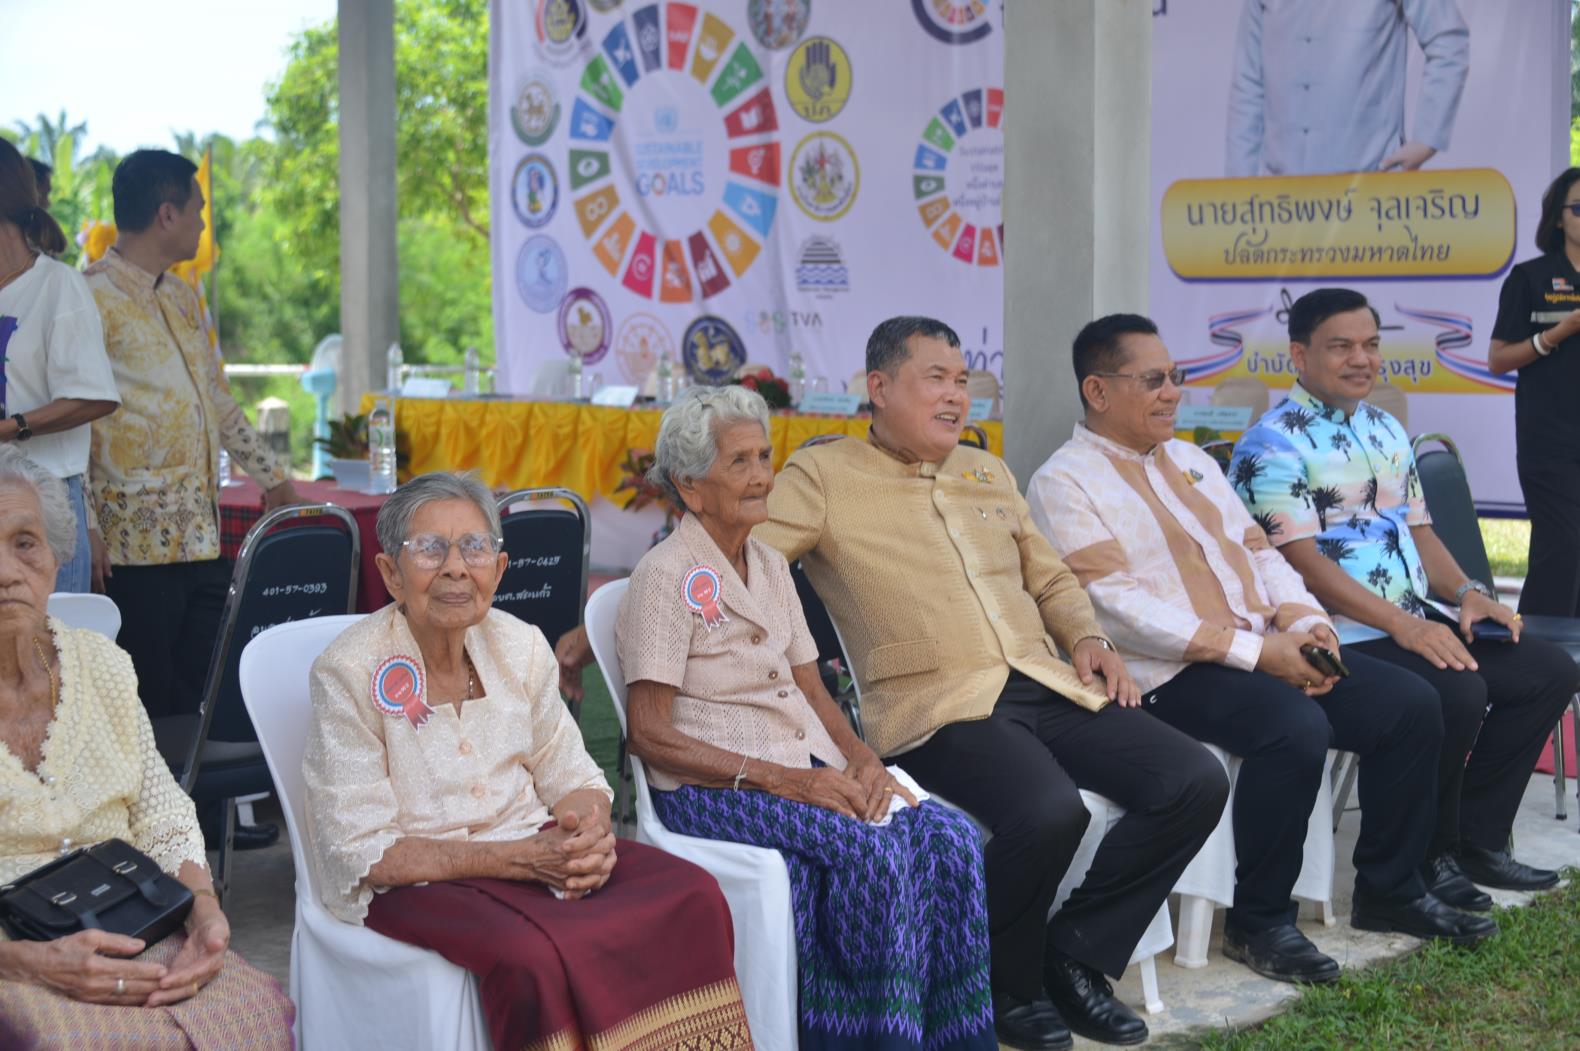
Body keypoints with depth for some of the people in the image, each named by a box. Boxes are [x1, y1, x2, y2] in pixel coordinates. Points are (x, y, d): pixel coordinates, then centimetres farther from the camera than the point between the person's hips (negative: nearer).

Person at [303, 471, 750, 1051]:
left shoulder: (519, 645, 4)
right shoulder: (349, 672, -11)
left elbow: (573, 778, 11)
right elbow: (364, 851, -14)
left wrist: (591, 830, -15)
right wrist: (520, 859, -21)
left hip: (533, 847, 5)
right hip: (413, 882, -5)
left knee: (695, 896, -21)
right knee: (534, 956, -36)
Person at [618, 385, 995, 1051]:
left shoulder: (770, 565, 16)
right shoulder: (668, 575, -8)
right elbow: (649, 733, -13)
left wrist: (861, 760, -3)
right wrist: (780, 778, -19)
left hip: (806, 771, 7)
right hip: (709, 789, -7)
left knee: (950, 836, -18)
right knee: (873, 848, -31)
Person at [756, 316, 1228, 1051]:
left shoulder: (988, 471, 22)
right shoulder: (823, 475, 3)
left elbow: (1050, 576, 28)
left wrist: (1086, 637, 10)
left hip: (1046, 687, 7)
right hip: (937, 706, -7)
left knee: (1196, 782, -11)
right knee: (1050, 813, -34)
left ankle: (1077, 953, 4)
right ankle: (1002, 980, -4)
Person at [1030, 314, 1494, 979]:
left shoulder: (1191, 461, 21)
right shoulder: (1064, 483, -6)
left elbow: (1257, 549, 19)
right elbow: (1116, 605, -16)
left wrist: (1302, 620, -3)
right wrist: (1253, 650, -20)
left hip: (1266, 648, 8)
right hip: (1167, 673, -8)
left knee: (1411, 704, -6)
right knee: (1296, 727, -33)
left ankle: (1389, 889, 11)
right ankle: (1257, 921, -14)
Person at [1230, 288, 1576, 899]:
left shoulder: (1385, 431, 18)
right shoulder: (1273, 446, -10)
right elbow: (1302, 562, -18)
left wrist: (1467, 592, 3)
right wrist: (1404, 625, -24)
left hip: (1417, 622, 9)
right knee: (1458, 693, -30)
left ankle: (1475, 839, 9)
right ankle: (1426, 858, -8)